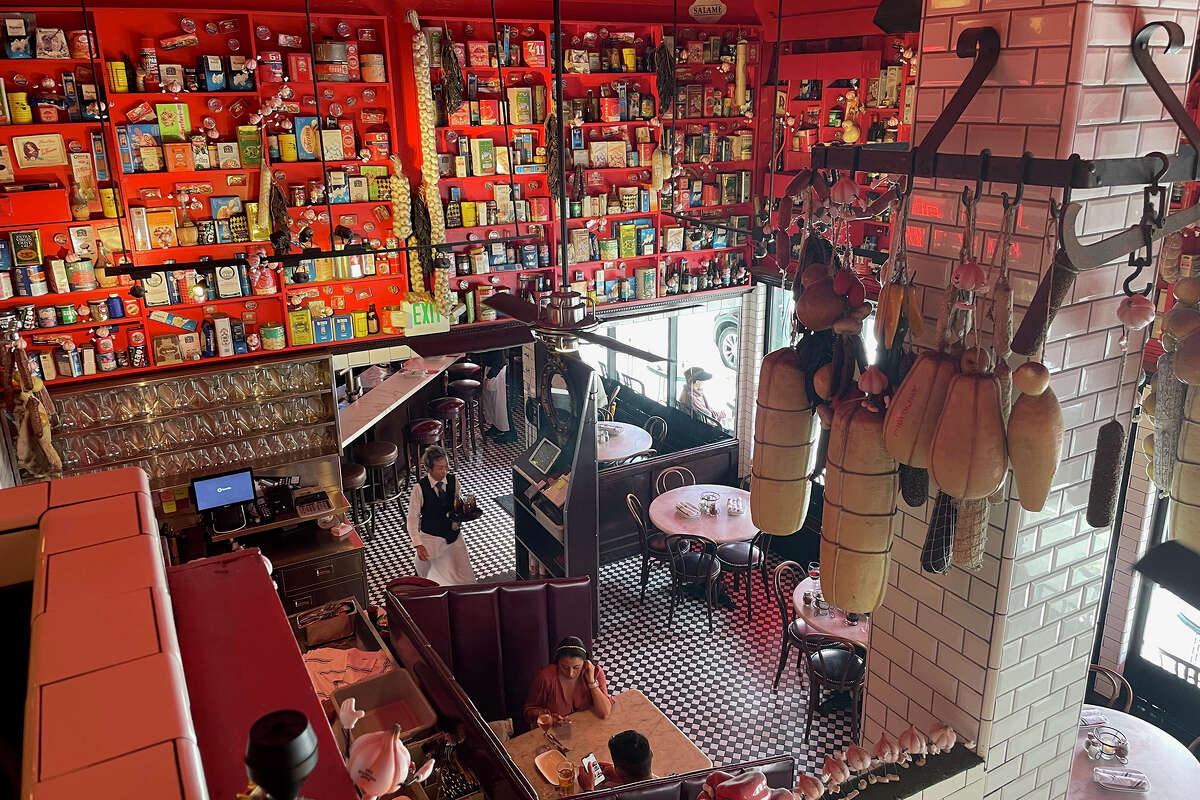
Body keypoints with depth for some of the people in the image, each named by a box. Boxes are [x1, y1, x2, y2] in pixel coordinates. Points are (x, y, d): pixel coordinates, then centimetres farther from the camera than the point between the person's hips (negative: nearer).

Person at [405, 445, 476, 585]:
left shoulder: (453, 481, -8)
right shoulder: (420, 488, -19)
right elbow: (413, 518, -12)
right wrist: (418, 545, -18)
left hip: (453, 535, 3)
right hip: (431, 538, -3)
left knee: (466, 578, 5)